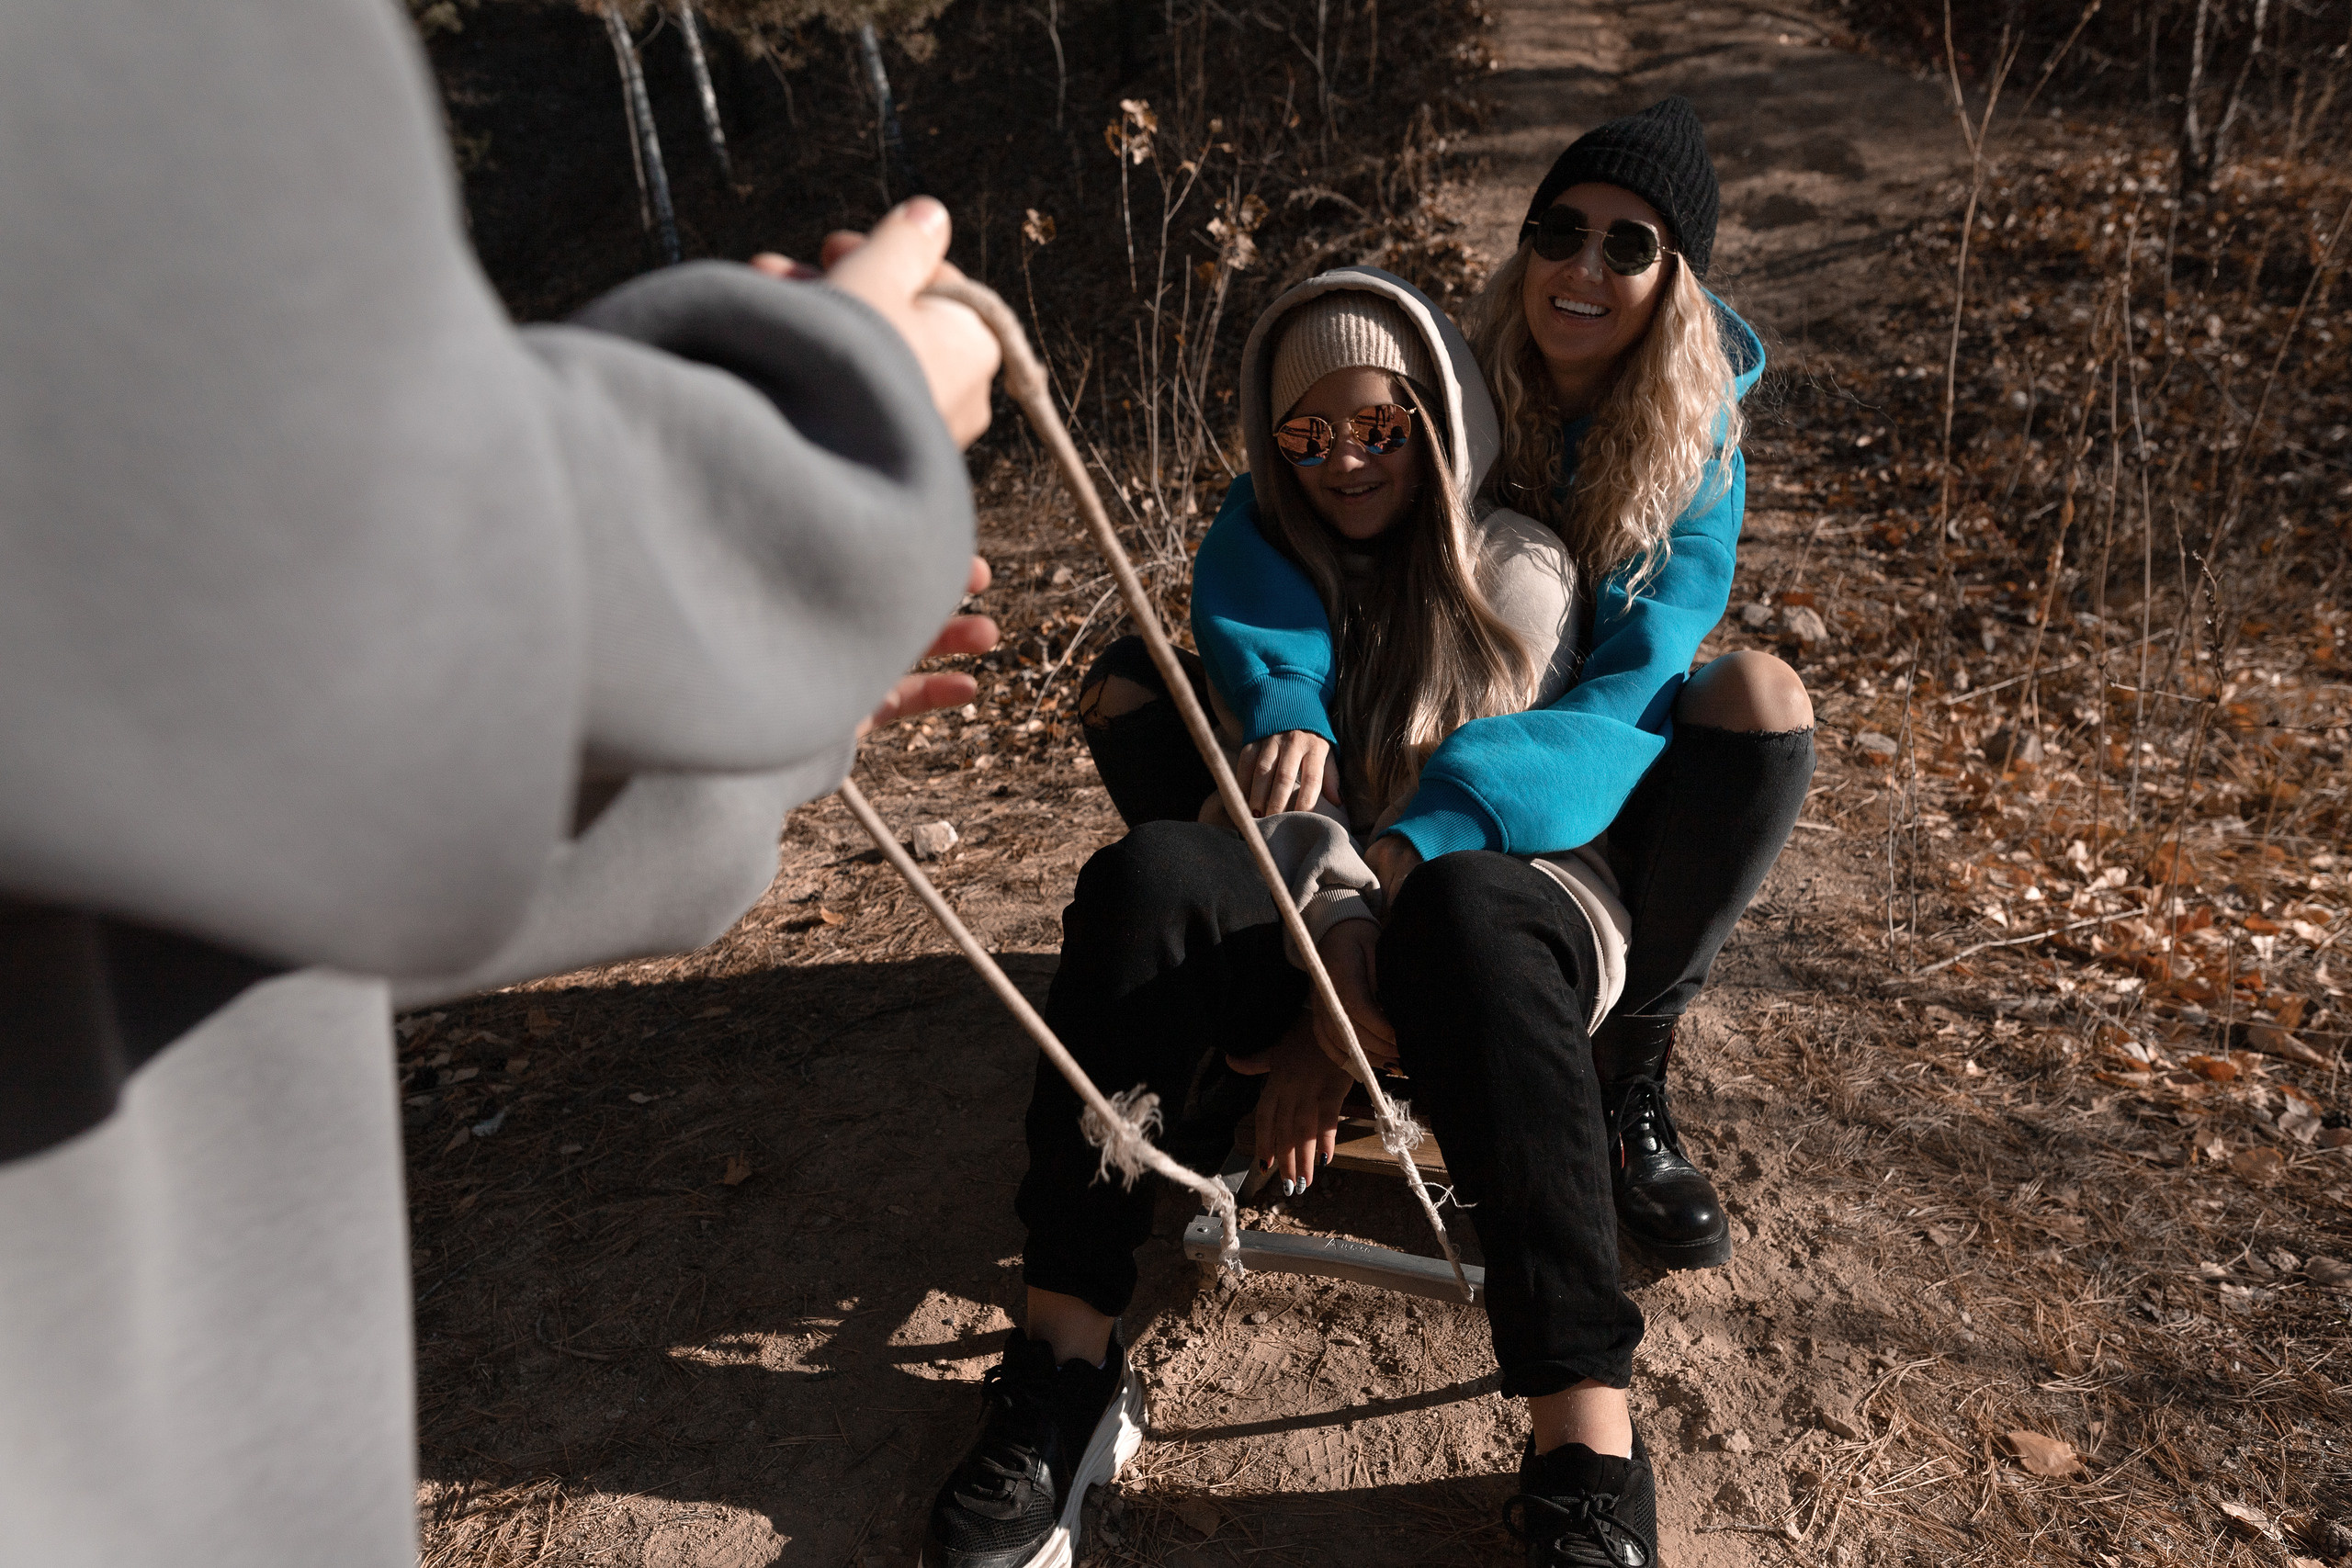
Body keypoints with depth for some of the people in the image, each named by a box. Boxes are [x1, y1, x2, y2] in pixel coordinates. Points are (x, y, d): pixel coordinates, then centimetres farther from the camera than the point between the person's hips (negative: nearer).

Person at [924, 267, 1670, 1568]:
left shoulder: (1518, 573, 2)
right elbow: (1283, 791, 0)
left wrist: (1338, 1024, -18)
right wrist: (1335, 934, -21)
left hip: (1506, 904, -2)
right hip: (1314, 917, 3)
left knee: (1456, 913, -39)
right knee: (1147, 876, -29)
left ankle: (1588, 1447, -39)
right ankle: (1069, 1362, -30)